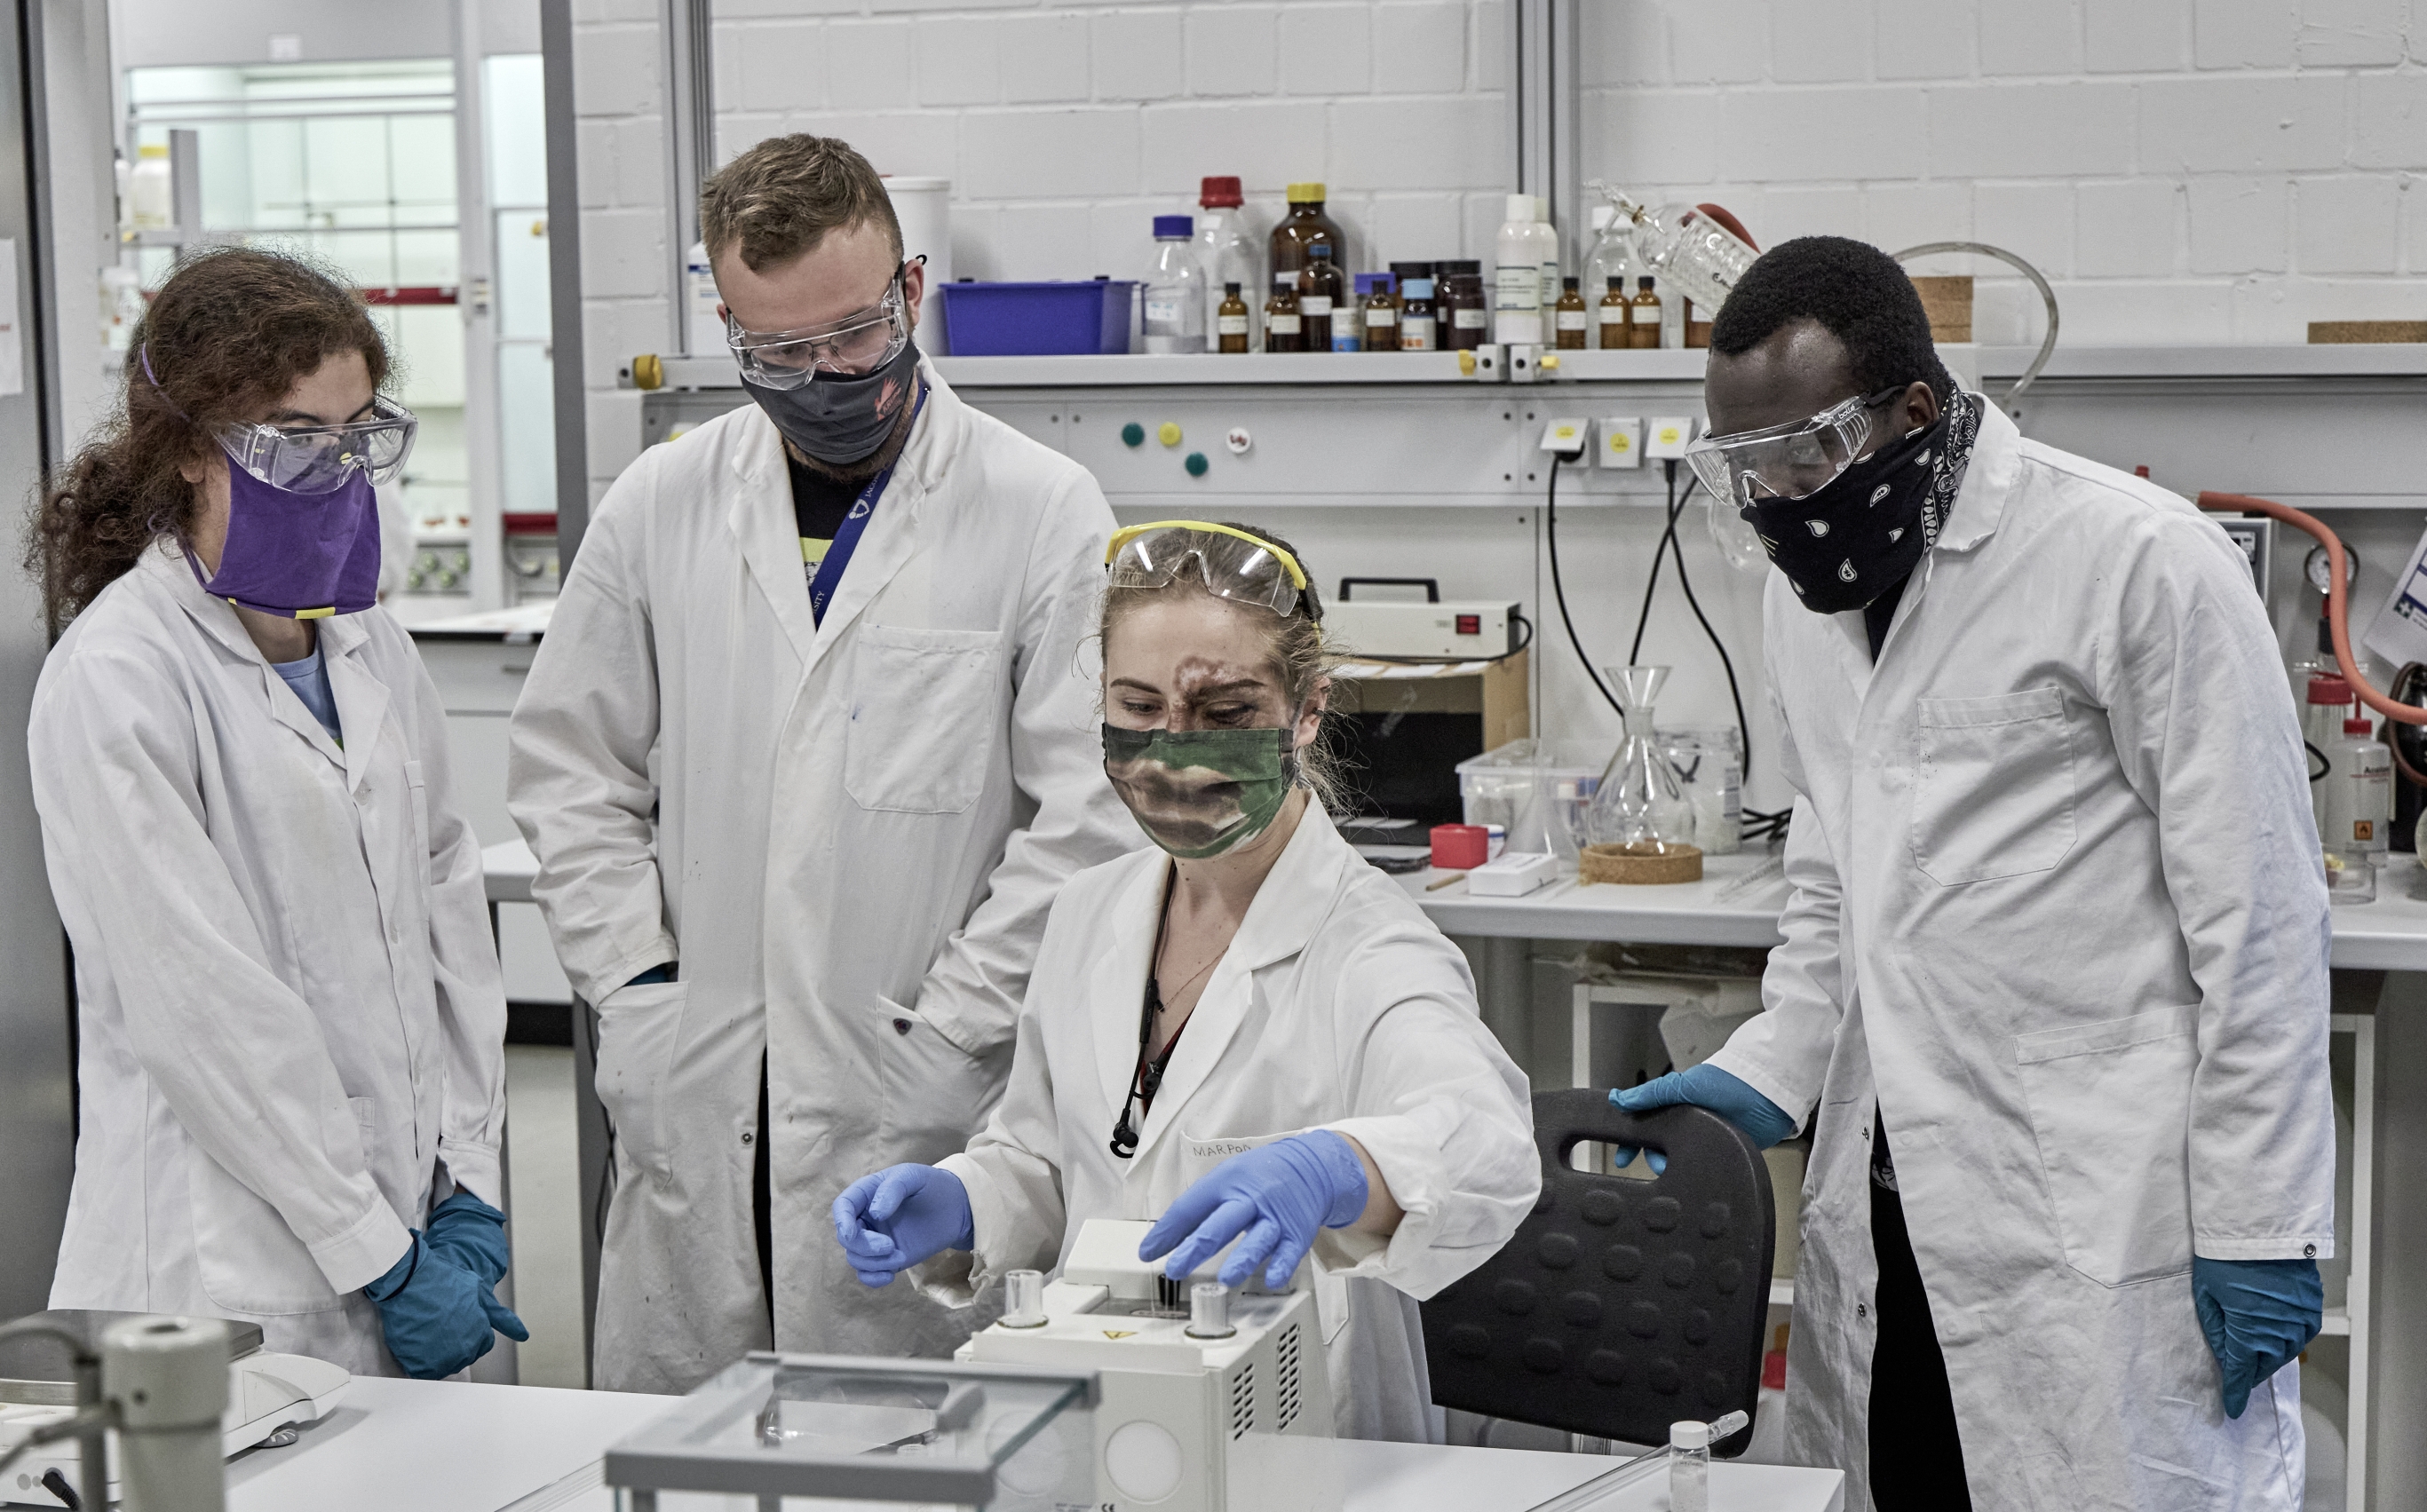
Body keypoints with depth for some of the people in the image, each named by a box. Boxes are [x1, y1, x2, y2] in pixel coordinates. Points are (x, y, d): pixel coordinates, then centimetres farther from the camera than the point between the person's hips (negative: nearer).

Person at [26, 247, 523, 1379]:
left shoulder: (370, 648, 10)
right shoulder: (117, 680, -12)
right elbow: (203, 1010, -15)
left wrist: (468, 1190, 2)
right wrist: (384, 1261, -13)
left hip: (408, 1237, 6)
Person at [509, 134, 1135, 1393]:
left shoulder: (1043, 513, -3)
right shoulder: (661, 507, 9)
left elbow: (1088, 813, -6)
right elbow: (568, 770, 14)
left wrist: (947, 1033, -10)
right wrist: (639, 986, 2)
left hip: (917, 1121, -3)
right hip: (693, 1112, 3)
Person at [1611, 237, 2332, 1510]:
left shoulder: (2137, 560, -10)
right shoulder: (1809, 588, 13)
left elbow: (2255, 913, -10)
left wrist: (2257, 1220, -11)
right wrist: (1768, 1071, 8)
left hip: (2100, 1216, -7)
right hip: (1893, 1207, 7)